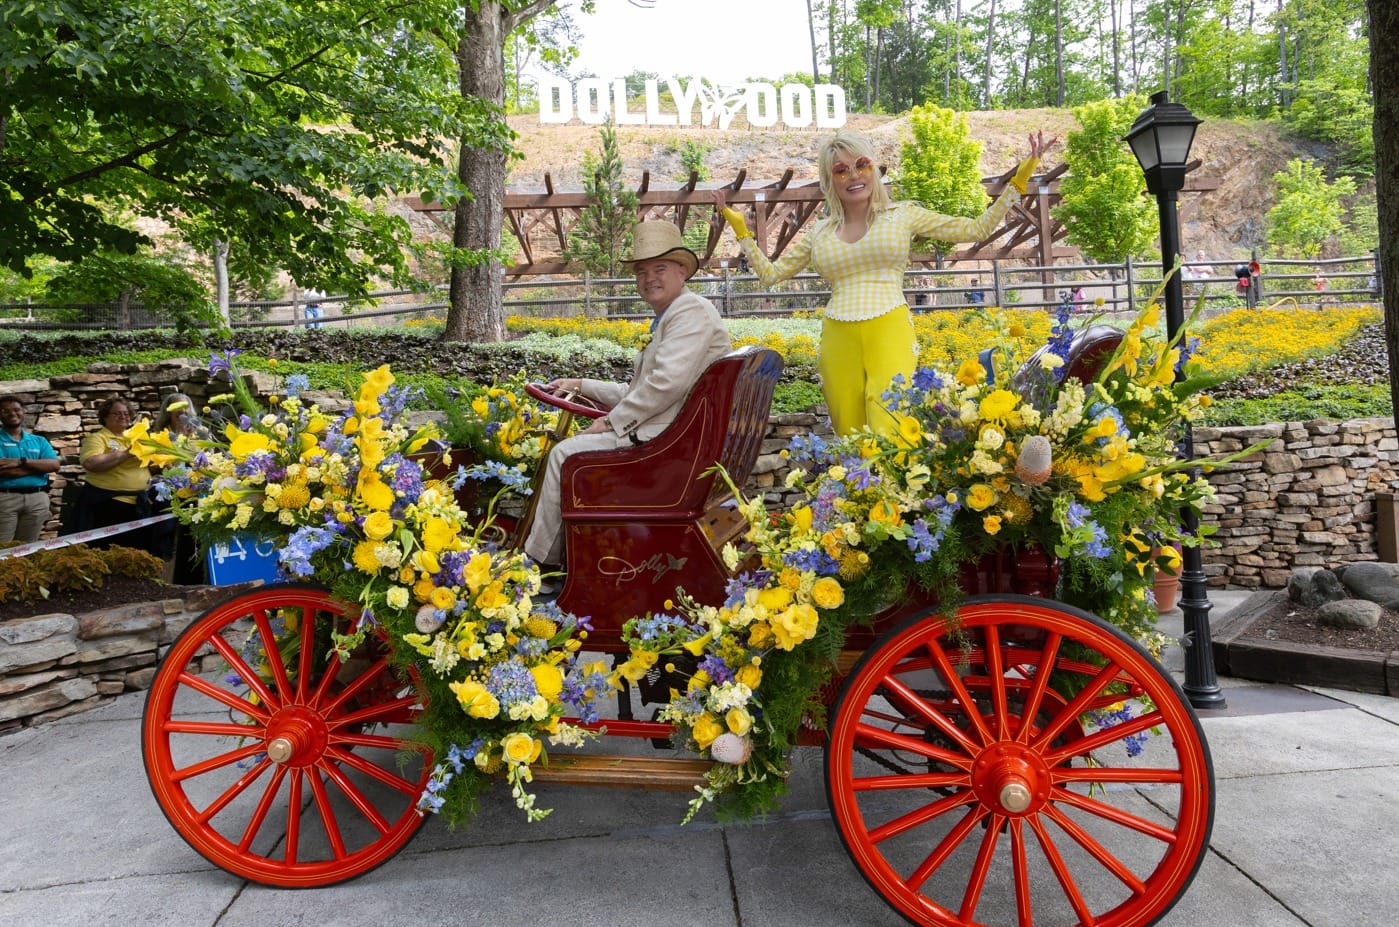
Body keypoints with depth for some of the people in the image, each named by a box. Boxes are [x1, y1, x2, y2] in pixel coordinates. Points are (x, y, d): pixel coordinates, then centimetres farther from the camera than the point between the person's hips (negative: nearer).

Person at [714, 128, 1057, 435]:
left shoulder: (902, 215, 10)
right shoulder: (820, 233, 15)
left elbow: (977, 228, 12)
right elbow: (769, 273, 20)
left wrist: (1020, 177, 8)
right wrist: (738, 226, 17)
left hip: (889, 333, -2)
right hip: (838, 342, 3)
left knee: (890, 438, -18)